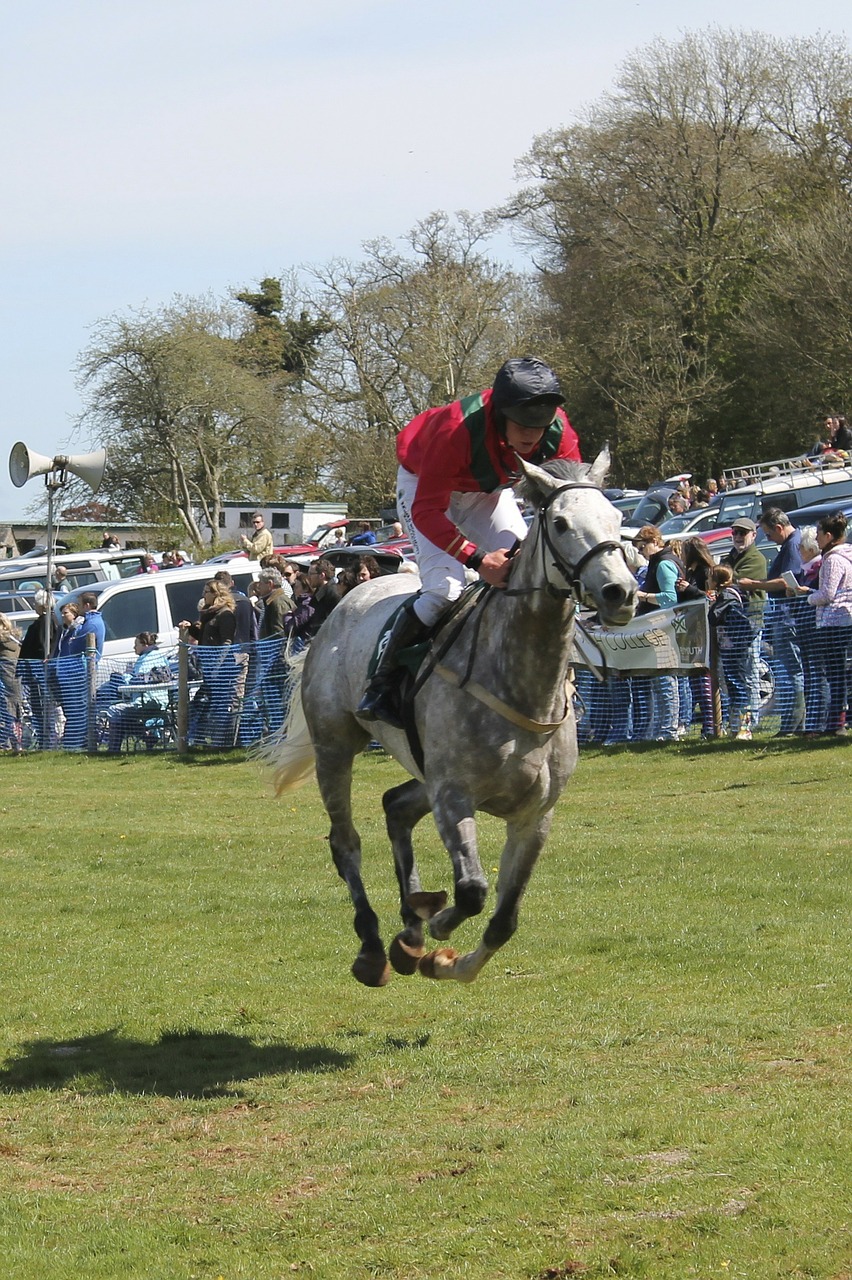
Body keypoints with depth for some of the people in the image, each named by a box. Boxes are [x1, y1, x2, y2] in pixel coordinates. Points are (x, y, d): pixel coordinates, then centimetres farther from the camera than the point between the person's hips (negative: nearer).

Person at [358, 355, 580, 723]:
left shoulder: (558, 435, -28)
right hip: (426, 485, -5)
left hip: (489, 490, 5)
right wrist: (477, 560, -50)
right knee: (444, 587, -22)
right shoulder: (456, 430, -42)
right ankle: (380, 683, -12)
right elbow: (426, 511, -38)